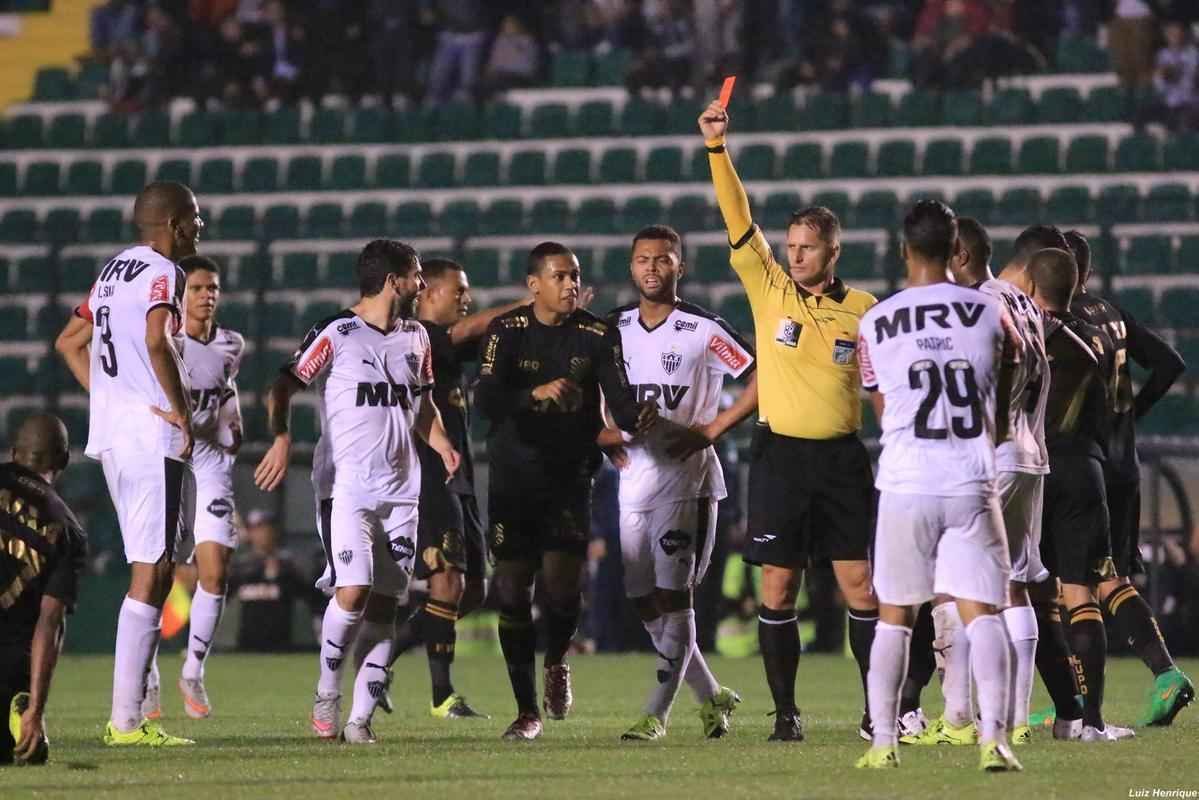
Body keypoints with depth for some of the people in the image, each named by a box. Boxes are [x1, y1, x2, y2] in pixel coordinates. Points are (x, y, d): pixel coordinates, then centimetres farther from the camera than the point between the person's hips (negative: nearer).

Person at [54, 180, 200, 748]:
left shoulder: (115, 271, 18)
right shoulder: (163, 273, -9)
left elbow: (69, 343, 27)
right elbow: (156, 340, -27)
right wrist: (181, 411, -18)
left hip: (109, 432, 9)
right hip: (151, 434, -9)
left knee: (153, 567, 13)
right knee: (151, 572, -9)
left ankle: (130, 714, 11)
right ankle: (126, 719, -12)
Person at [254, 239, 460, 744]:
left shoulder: (415, 339, 14)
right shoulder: (335, 335, -6)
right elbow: (284, 387, -4)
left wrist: (442, 446, 7)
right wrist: (281, 438, -21)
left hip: (401, 490, 6)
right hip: (348, 487, -6)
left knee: (384, 604, 1)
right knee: (353, 590, -18)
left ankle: (360, 718, 3)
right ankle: (326, 694, 2)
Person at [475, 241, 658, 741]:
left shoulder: (598, 335, -1)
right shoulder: (507, 331, -4)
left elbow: (619, 398, -10)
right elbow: (485, 400, -16)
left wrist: (636, 419, -34)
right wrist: (535, 393, -34)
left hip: (570, 476, 0)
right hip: (513, 478, 0)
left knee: (563, 582, -15)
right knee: (512, 588, -2)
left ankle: (557, 662, 18)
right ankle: (527, 709, 10)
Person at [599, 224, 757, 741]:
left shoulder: (703, 330, -7)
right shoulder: (614, 329, 9)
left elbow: (761, 377, -8)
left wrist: (710, 431, -12)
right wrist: (601, 433, 4)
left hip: (687, 479, -6)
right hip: (634, 480, 6)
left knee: (673, 595, -10)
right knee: (645, 602, 6)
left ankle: (657, 712, -9)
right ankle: (710, 696, 22)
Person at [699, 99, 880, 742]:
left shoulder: (861, 308, 4)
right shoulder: (769, 289, 3)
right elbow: (737, 219, -5)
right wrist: (715, 147, -15)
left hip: (842, 458, 0)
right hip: (780, 454, 0)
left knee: (860, 587, -2)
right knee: (778, 589, -1)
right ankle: (785, 713, 6)